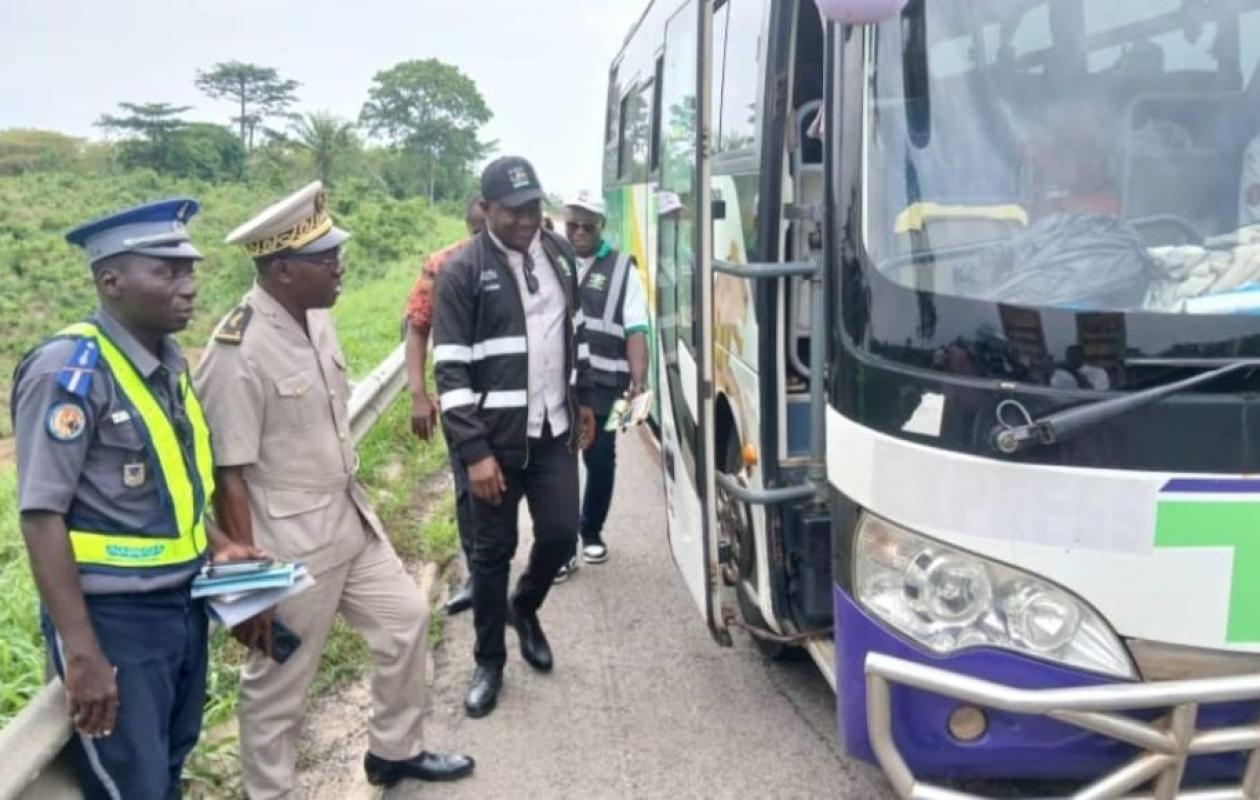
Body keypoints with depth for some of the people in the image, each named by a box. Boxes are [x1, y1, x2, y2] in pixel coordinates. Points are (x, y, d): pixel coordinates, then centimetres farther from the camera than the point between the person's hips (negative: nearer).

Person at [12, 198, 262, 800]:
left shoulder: (169, 361, 4)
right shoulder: (71, 371, -19)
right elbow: (42, 517, -20)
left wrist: (216, 544, 6)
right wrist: (81, 652, -22)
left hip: (184, 604, 7)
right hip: (114, 617, -7)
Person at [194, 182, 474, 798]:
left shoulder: (317, 317, 1)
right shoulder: (239, 353, -25)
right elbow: (228, 477, -22)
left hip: (350, 518, 9)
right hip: (289, 545, -9)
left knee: (405, 619, 20)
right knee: (278, 682, 8)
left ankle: (394, 751, 41)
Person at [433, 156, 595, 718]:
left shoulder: (559, 254, 5)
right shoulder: (462, 272, -12)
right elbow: (450, 370, -15)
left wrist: (583, 400, 20)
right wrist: (474, 451, -19)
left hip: (554, 431, 5)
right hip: (497, 439, -4)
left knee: (561, 536, 7)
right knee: (493, 551, 6)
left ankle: (524, 608, 38)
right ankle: (489, 662, 23)